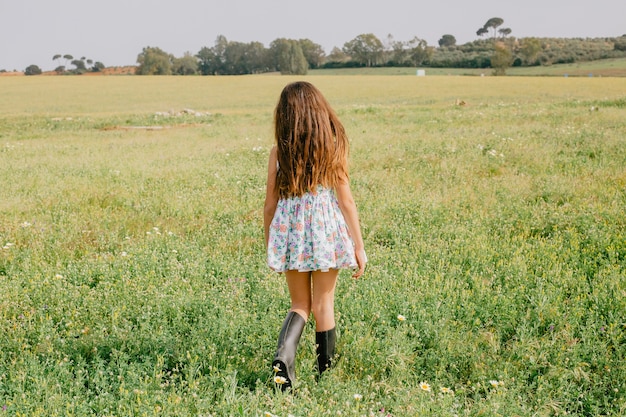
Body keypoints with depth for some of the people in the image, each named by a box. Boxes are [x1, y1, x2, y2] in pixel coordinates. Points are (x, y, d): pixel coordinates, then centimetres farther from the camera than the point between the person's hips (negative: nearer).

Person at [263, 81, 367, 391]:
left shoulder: (278, 153, -2)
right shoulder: (332, 149, -5)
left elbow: (270, 205, 2)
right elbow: (346, 201, -4)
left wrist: (269, 247, 15)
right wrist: (359, 247, 3)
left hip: (289, 232, 1)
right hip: (326, 231, -1)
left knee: (300, 304, 16)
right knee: (323, 303, 12)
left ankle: (283, 354, -9)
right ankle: (325, 372, 22)